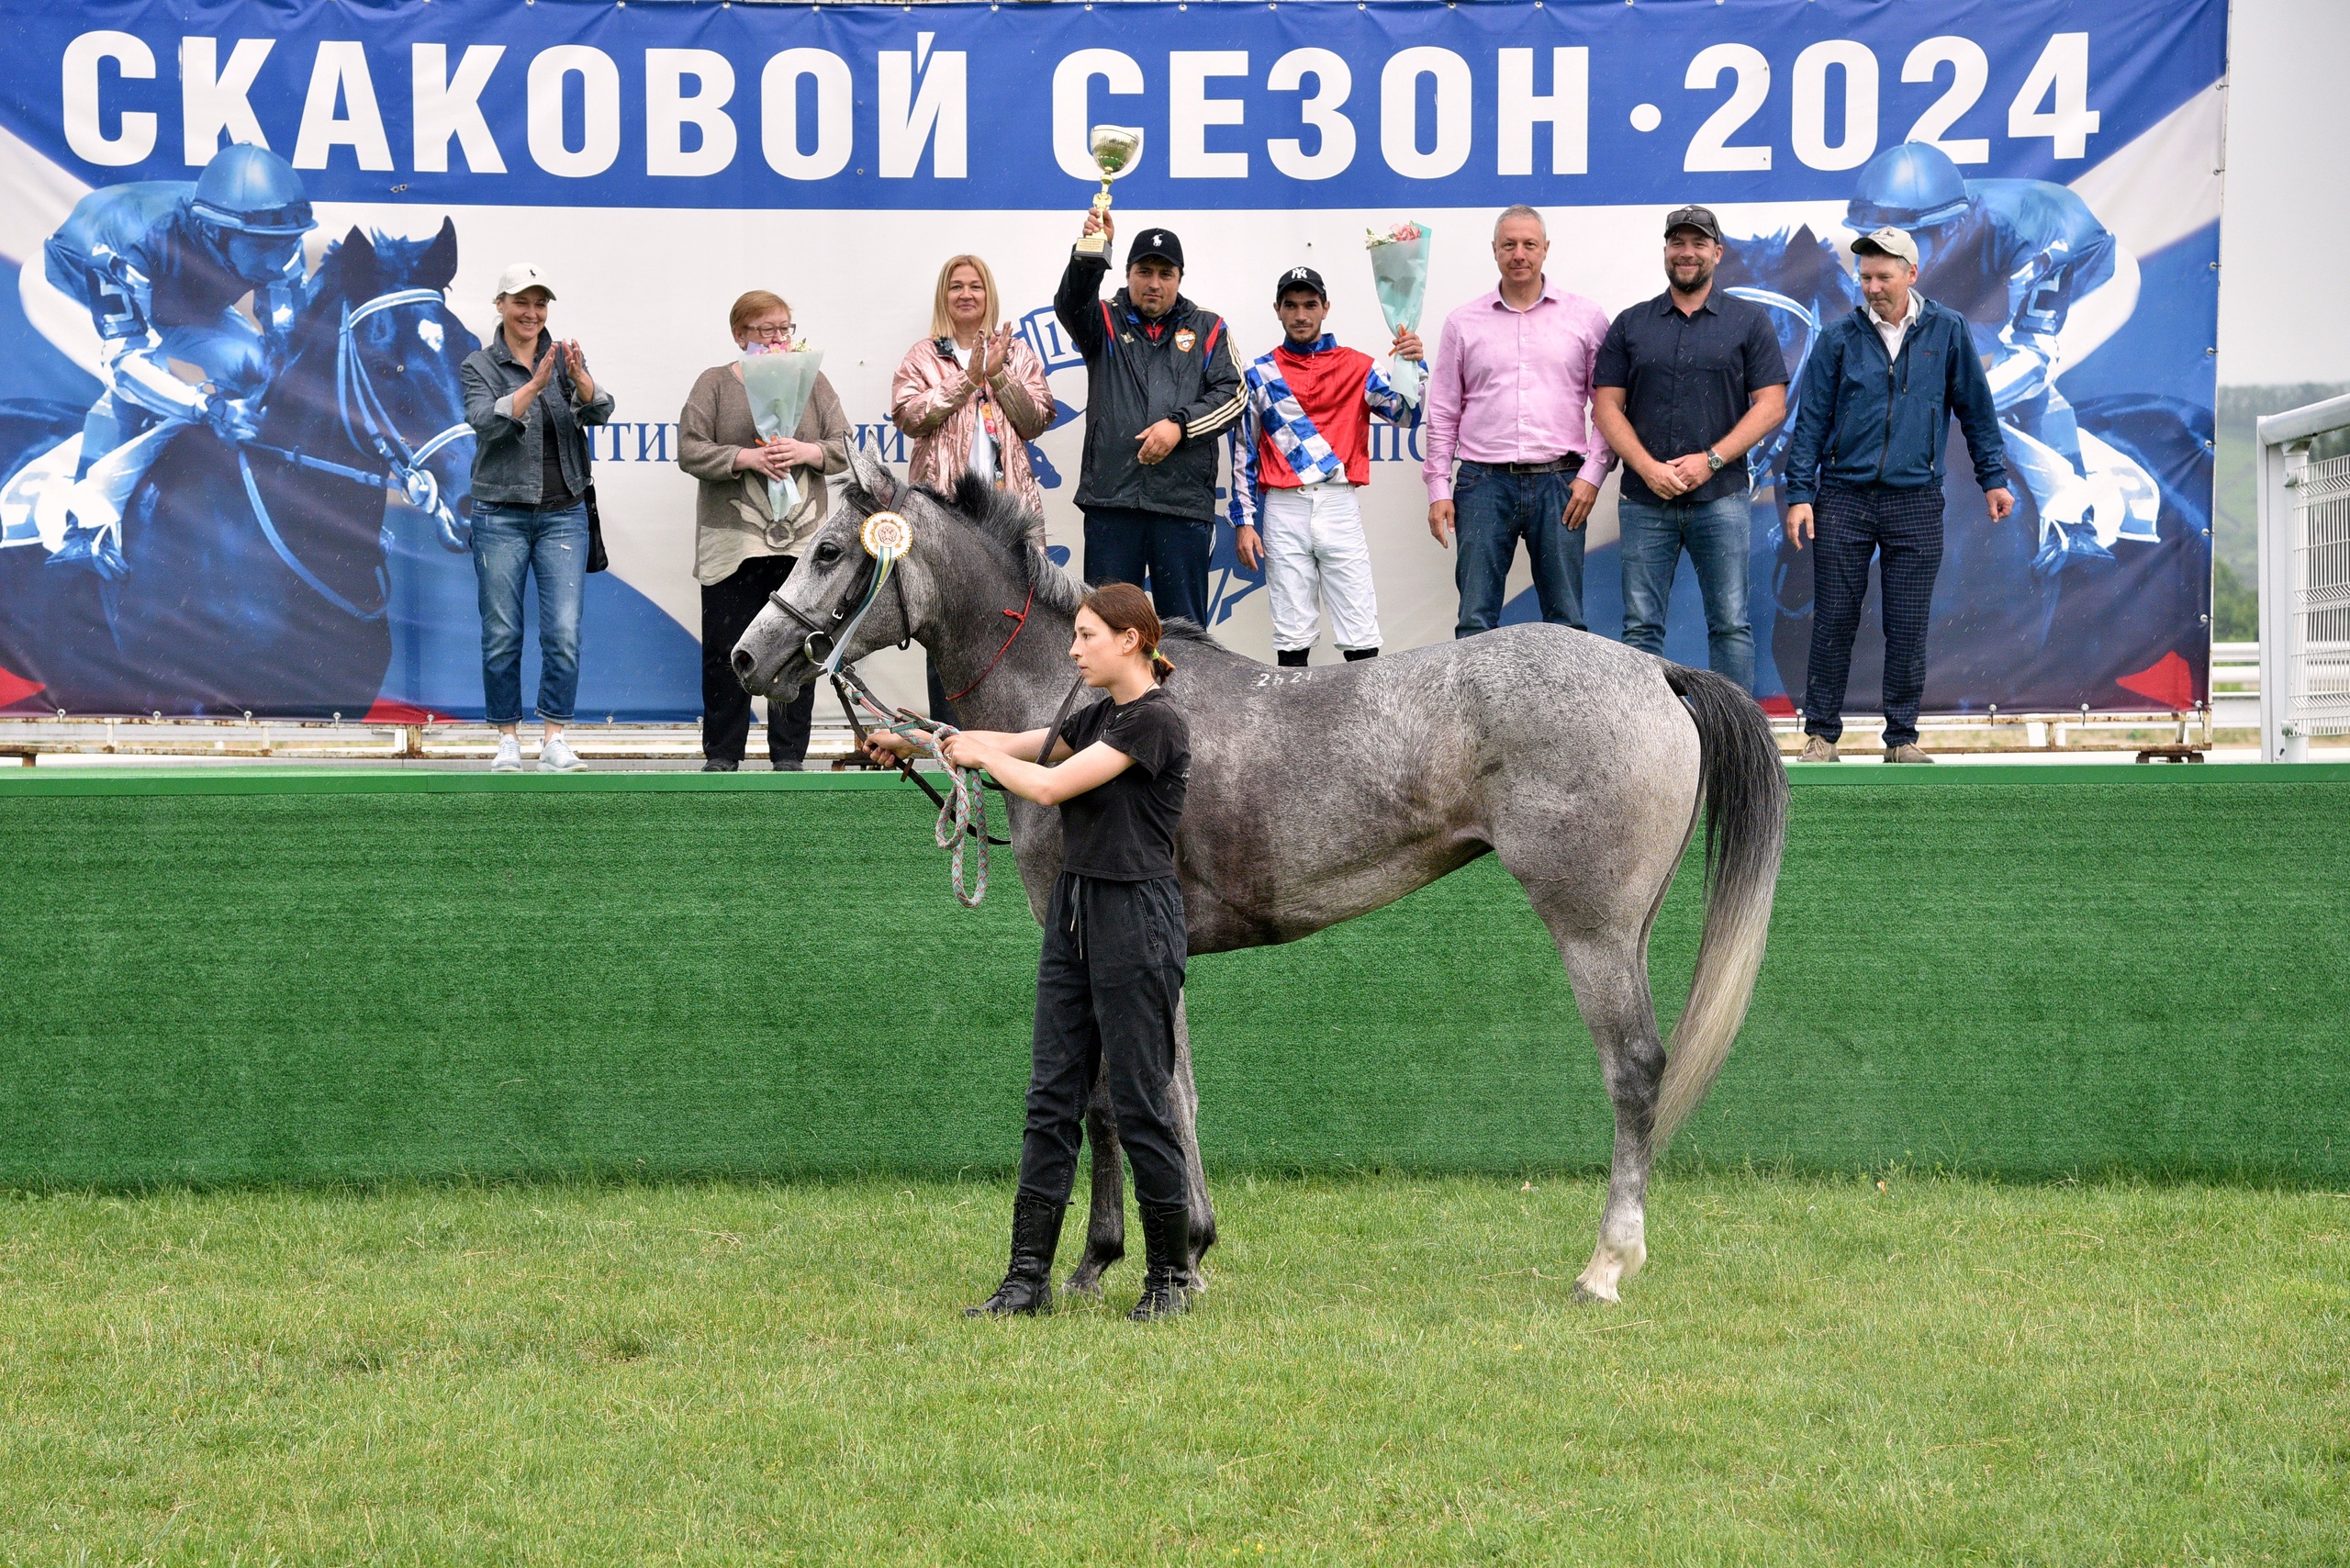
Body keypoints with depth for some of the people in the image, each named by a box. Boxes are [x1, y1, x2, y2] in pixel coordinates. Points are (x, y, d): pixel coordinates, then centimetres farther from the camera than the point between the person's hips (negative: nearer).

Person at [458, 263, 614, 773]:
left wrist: (579, 378, -30)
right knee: (502, 635, 2)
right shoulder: (480, 366, 1)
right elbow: (486, 421, -17)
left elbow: (599, 412, -10)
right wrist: (535, 384, -30)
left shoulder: (566, 359, 6)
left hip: (563, 515, 1)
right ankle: (507, 739, 11)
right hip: (501, 515, -1)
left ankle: (555, 741, -3)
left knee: (564, 632, -8)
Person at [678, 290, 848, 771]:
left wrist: (806, 452, -11)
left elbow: (842, 450, 8)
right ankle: (721, 754, 8)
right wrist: (747, 459, -14)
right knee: (725, 648, -1)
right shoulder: (715, 384, 5)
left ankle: (788, 754, 8)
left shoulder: (812, 382, 12)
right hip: (733, 541, -2)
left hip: (801, 541, 2)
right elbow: (690, 451, -3)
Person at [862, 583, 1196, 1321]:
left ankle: (1170, 1279, 8)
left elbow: (1049, 785, -18)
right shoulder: (1098, 717, 12)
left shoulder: (1155, 721, -15)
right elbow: (1020, 745, 23)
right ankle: (1029, 1276, 7)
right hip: (1074, 910, 9)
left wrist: (979, 754, -3)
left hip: (1135, 918, -9)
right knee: (1052, 1100, 6)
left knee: (1140, 1105, -2)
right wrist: (912, 742, 17)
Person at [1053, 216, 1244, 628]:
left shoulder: (1206, 328, 14)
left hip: (1184, 501, 0)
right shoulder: (1106, 321, 12)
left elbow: (1232, 394, 4)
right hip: (1111, 498, 0)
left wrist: (1179, 425, -11)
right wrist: (1090, 256, -31)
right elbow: (1072, 302, -11)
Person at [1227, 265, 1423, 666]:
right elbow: (1244, 453, 11)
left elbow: (1403, 413, -3)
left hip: (1340, 508, -1)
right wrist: (1244, 521, 4)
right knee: (1292, 632, 2)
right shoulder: (1260, 376, 11)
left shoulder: (1357, 368, 10)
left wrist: (1412, 366, -21)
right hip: (1283, 510, 1)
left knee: (1360, 632, -6)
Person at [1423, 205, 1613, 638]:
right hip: (1485, 483, 1)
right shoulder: (1464, 323, 10)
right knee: (1476, 621, -2)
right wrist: (1439, 490, 3)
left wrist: (1592, 474, -4)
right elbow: (1443, 415, 11)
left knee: (1566, 621, 1)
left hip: (1559, 484, -1)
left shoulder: (1585, 318, 8)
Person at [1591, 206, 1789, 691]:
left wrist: (1710, 460, -10)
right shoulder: (1631, 325, 12)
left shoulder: (1748, 322, 7)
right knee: (1641, 627, 0)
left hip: (1720, 499, -2)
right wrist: (1649, 468, -9)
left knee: (1730, 624, -3)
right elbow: (1607, 407, 6)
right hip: (1644, 500, 2)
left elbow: (1771, 405, 0)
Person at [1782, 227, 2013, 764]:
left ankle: (1902, 739, 10)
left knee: (1908, 628, 2)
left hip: (1916, 501, 0)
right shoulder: (1840, 338, 3)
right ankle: (1821, 735, 8)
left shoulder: (1947, 332, 3)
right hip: (1844, 498, 0)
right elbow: (1811, 420, 4)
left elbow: (1975, 409, 10)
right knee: (1833, 623, 0)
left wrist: (1993, 479, 9)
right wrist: (1799, 494, -2)